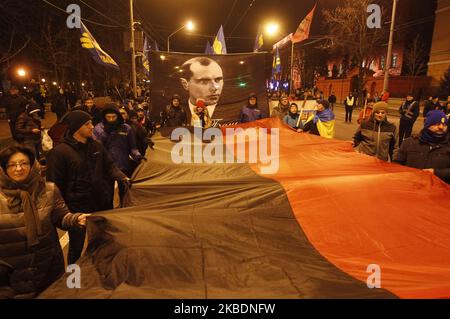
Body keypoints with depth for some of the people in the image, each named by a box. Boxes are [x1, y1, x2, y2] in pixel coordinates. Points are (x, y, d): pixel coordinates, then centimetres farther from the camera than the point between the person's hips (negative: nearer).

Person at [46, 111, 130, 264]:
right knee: (76, 247, 14)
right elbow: (55, 184, -13)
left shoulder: (96, 145, 4)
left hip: (101, 205, 6)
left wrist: (121, 177, -10)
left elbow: (109, 165, 10)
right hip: (76, 208, -5)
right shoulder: (59, 152, -15)